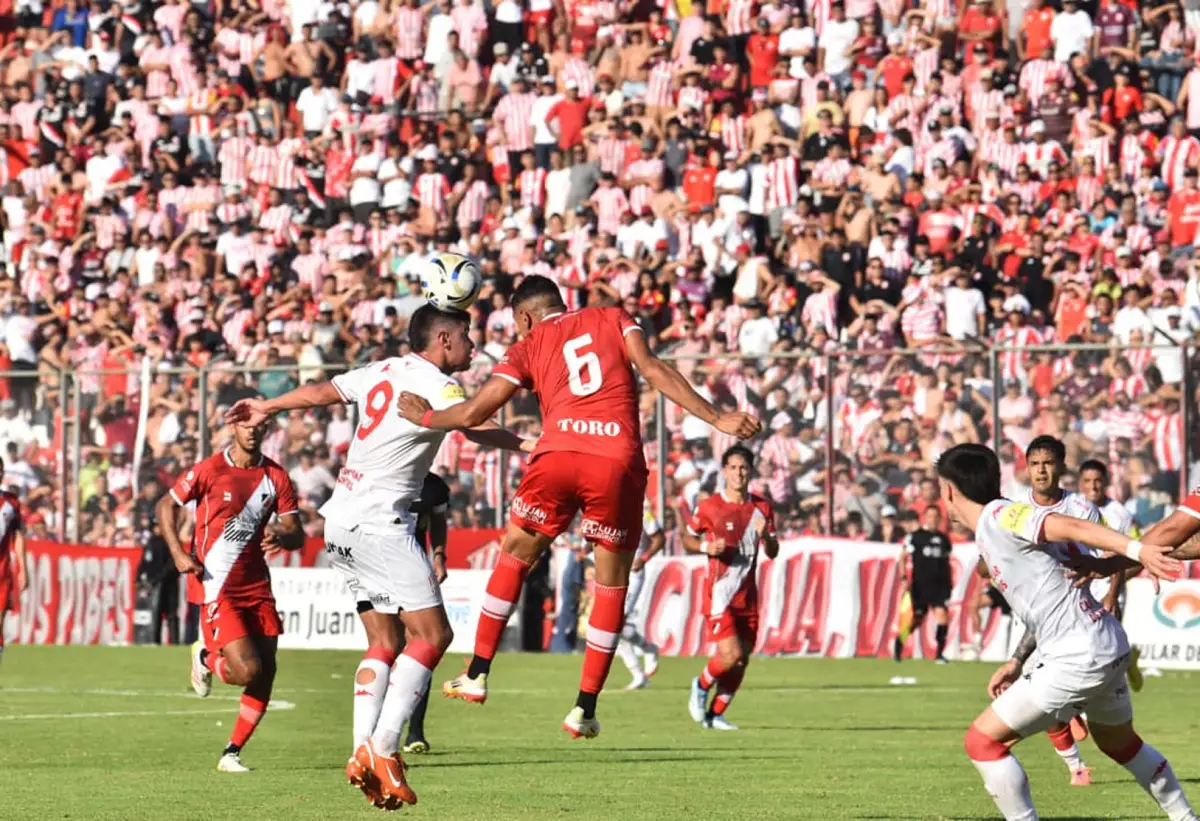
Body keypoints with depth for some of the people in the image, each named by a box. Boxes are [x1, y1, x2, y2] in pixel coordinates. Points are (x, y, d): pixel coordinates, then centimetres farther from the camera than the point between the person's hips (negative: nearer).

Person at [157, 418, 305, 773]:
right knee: (248, 670, -16)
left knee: (266, 673, -1)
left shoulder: (276, 478, 5)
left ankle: (231, 754, 12)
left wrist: (282, 537, -21)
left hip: (256, 584, 5)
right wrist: (178, 553, -8)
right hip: (216, 585, -5)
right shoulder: (209, 470, -6)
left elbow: (297, 534, 4)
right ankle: (206, 657, 18)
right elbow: (167, 505, 5)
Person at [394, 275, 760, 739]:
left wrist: (425, 417, 33)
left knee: (515, 554, 23)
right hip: (618, 462, 0)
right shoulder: (613, 319, 21)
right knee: (612, 583, 13)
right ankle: (585, 708, 12)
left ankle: (477, 675, 23)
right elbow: (653, 370, 5)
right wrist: (718, 420, 3)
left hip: (557, 456, 0)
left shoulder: (528, 347, 19)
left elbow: (473, 413, 14)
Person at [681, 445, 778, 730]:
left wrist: (766, 535, -12)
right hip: (719, 592, -5)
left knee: (743, 659, 4)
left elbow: (773, 552, 10)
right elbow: (688, 538, 7)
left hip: (748, 596, 5)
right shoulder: (709, 507, -5)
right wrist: (706, 547, -13)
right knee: (731, 655, -17)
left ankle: (715, 714, 19)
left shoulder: (762, 508, 7)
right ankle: (702, 685, 13)